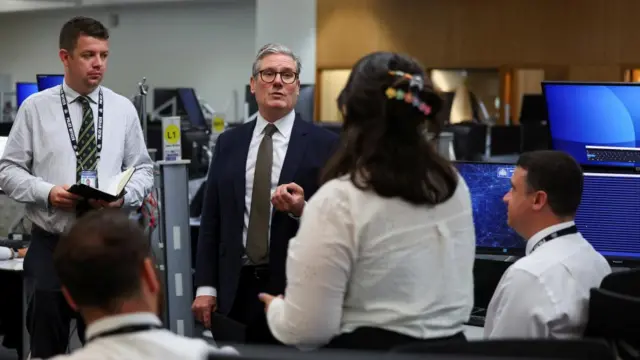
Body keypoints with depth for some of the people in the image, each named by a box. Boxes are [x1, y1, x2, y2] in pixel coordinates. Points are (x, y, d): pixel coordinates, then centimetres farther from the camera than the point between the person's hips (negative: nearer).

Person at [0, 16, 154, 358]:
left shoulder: (123, 108, 5)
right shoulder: (35, 107, 0)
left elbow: (143, 170, 9)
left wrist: (123, 196, -12)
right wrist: (47, 193, -15)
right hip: (51, 246, -1)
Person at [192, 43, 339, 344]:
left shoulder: (324, 144, -2)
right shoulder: (228, 143, 9)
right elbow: (211, 219, 8)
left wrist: (302, 211, -21)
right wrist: (206, 287, 2)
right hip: (237, 288, 3)